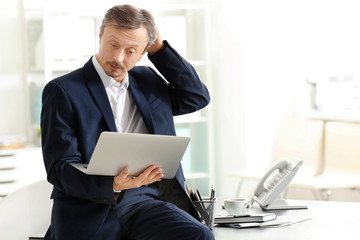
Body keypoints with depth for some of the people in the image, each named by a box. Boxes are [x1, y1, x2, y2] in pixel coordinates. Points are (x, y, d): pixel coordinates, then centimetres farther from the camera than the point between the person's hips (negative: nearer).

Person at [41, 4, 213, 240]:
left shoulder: (147, 80, 18)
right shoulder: (62, 91, 0)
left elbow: (199, 97, 14)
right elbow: (59, 168, -6)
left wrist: (160, 49, 8)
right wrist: (113, 185, -24)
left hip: (145, 201, 5)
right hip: (91, 208, -4)